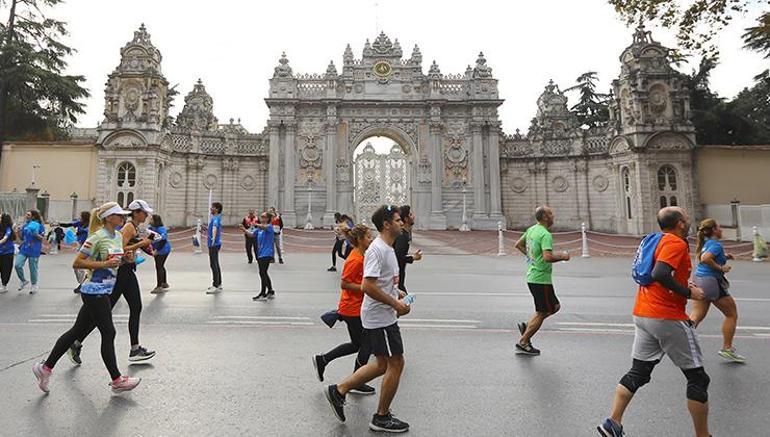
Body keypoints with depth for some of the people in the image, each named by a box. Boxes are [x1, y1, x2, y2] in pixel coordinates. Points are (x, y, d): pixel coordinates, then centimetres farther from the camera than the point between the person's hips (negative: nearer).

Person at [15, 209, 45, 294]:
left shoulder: (39, 225, -4)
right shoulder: (25, 225, 11)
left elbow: (43, 238, -4)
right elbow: (22, 238, 15)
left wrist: (36, 235, -22)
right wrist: (19, 232, -3)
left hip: (34, 251, -5)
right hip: (24, 249, 5)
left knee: (33, 268, 4)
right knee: (17, 265, -8)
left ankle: (34, 285, 23)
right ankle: (24, 281, 16)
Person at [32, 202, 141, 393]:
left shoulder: (118, 236, 10)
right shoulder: (97, 237, -16)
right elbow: (77, 263, -16)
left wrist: (126, 258, 2)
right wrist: (105, 264, -22)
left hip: (103, 292, 9)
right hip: (95, 292, -9)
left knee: (77, 331, 15)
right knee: (108, 334, -2)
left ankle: (45, 367, 28)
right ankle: (117, 380, 8)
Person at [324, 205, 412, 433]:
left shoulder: (387, 248, 12)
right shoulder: (377, 249, -20)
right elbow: (368, 286, -27)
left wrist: (397, 293, 11)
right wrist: (395, 304, -21)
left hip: (382, 316, 10)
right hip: (380, 318, -10)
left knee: (384, 364, 17)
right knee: (395, 364, 2)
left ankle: (339, 390, 24)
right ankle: (381, 418, 18)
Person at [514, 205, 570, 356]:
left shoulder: (531, 230, 9)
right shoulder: (546, 235, -19)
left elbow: (518, 245, 21)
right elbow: (548, 257, -30)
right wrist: (562, 257, -13)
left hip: (532, 276, 9)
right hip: (541, 279, -9)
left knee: (555, 306, 19)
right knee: (542, 313, 3)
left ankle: (526, 326, 15)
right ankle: (523, 343, 10)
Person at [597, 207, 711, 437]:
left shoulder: (658, 241, 15)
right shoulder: (677, 244, -11)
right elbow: (660, 274, -26)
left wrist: (684, 287, 15)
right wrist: (688, 293, -15)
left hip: (642, 314, 8)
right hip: (668, 318, -8)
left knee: (638, 373, 12)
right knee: (697, 378, 8)